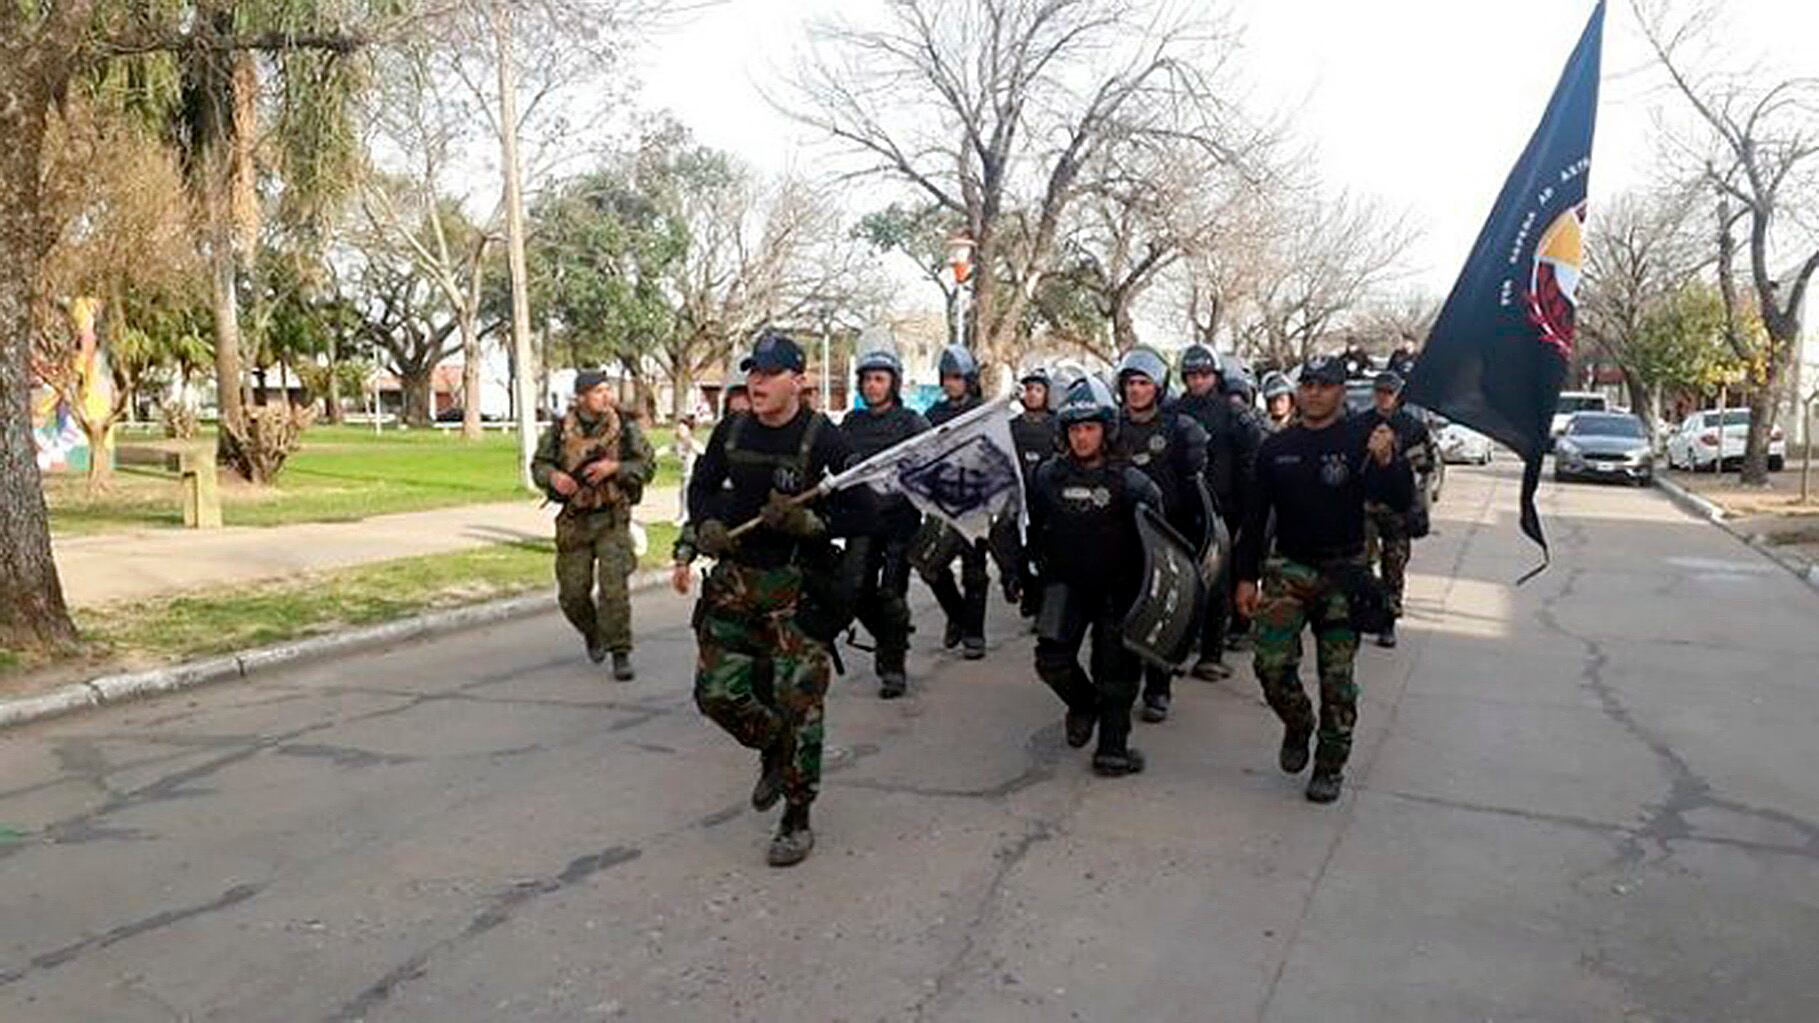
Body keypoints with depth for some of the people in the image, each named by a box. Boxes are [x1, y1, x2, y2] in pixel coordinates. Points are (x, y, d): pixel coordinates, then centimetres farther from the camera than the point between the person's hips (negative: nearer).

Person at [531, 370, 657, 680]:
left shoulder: (625, 428, -2)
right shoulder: (559, 431, 0)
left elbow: (648, 466, -2)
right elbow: (538, 465, 9)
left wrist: (614, 467, -17)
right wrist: (554, 476, -13)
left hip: (613, 518, -2)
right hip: (574, 521, 2)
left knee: (614, 587, -13)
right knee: (572, 593, 7)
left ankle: (621, 653, -1)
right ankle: (593, 635, 37)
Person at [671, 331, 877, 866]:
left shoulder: (822, 438, -11)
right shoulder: (731, 431, 4)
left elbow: (863, 516, -10)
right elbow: (702, 486, 20)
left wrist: (807, 522, -22)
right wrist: (707, 526, 1)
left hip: (798, 586, -5)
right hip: (735, 579, 5)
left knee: (798, 702, -4)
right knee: (717, 691, 4)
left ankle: (797, 819, 12)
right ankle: (773, 751, 35)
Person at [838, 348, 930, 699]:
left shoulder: (911, 422, -1)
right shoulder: (851, 423, 11)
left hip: (900, 516, -3)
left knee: (891, 594, -4)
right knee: (857, 590, -2)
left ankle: (894, 667, 8)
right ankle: (886, 638, 27)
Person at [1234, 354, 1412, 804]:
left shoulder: (1362, 437, -3)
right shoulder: (1277, 447, 7)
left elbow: (1401, 501, -10)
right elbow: (1255, 516, 10)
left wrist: (1386, 462, -29)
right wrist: (1246, 576, 6)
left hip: (1342, 573, -2)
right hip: (1287, 568, 2)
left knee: (1337, 674, 3)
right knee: (1271, 663, -7)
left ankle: (1331, 764, 18)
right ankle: (1297, 726, 22)